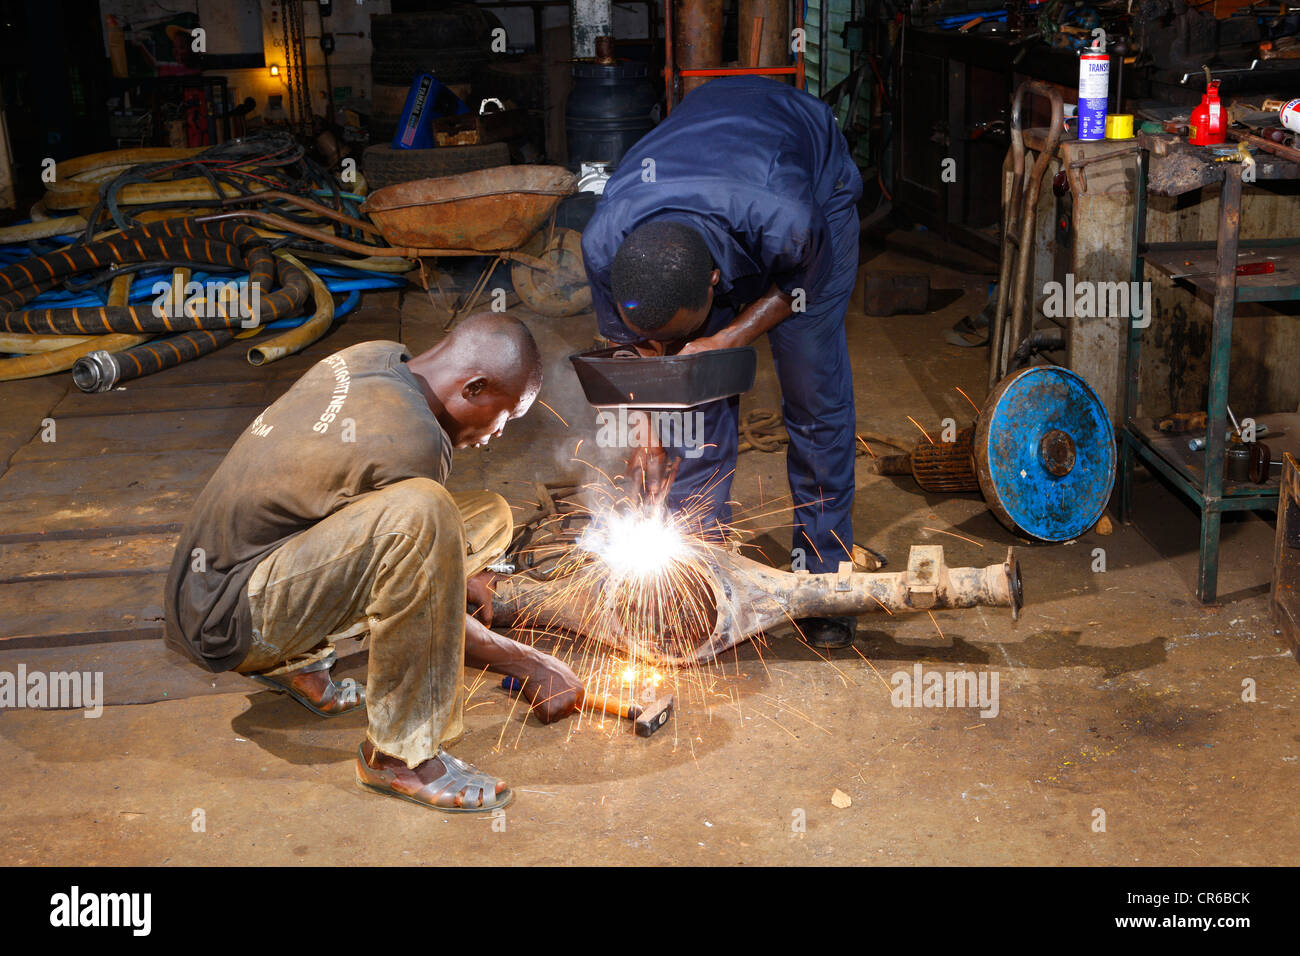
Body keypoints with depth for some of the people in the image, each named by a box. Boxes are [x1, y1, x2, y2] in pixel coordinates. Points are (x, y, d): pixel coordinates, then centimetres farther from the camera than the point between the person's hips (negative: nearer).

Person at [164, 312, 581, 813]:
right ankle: (399, 754, -20)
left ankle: (293, 660, 15)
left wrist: (452, 577, 30)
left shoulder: (373, 359, 4)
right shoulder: (411, 439, -23)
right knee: (420, 514, -33)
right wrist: (531, 666, -1)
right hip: (230, 618, -10)